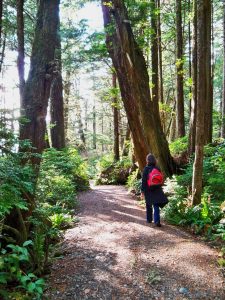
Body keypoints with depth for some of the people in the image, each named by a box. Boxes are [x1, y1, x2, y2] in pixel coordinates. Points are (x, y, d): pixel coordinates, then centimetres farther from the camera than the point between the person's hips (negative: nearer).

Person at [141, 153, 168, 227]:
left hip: (148, 190, -2)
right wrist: (159, 188, 19)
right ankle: (157, 221, -9)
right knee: (156, 206, 2)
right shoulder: (158, 168, 0)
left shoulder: (146, 169, -11)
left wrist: (142, 191, -6)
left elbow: (144, 181, -11)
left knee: (149, 205, 15)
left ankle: (149, 219, 29)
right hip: (157, 190, 2)